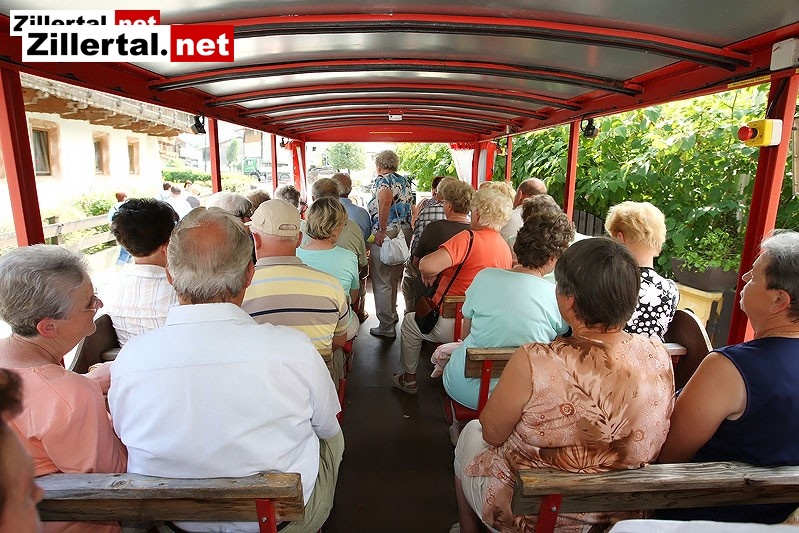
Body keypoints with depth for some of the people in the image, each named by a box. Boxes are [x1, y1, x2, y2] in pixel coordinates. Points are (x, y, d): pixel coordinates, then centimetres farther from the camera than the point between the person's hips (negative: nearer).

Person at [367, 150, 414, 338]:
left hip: (386, 235, -8)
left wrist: (382, 230, -27)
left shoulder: (381, 180, -9)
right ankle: (393, 314, 37)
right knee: (394, 279, 22)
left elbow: (386, 200, -29)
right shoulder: (405, 181, 15)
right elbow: (410, 208, 17)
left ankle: (387, 327, 5)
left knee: (382, 282, 0)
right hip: (405, 233, 8)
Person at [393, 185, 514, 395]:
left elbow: (427, 265, -34)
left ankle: (409, 379, 32)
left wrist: (430, 273, -11)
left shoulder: (469, 238, -22)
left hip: (452, 327, -8)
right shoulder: (505, 247, 2)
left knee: (409, 322, 19)